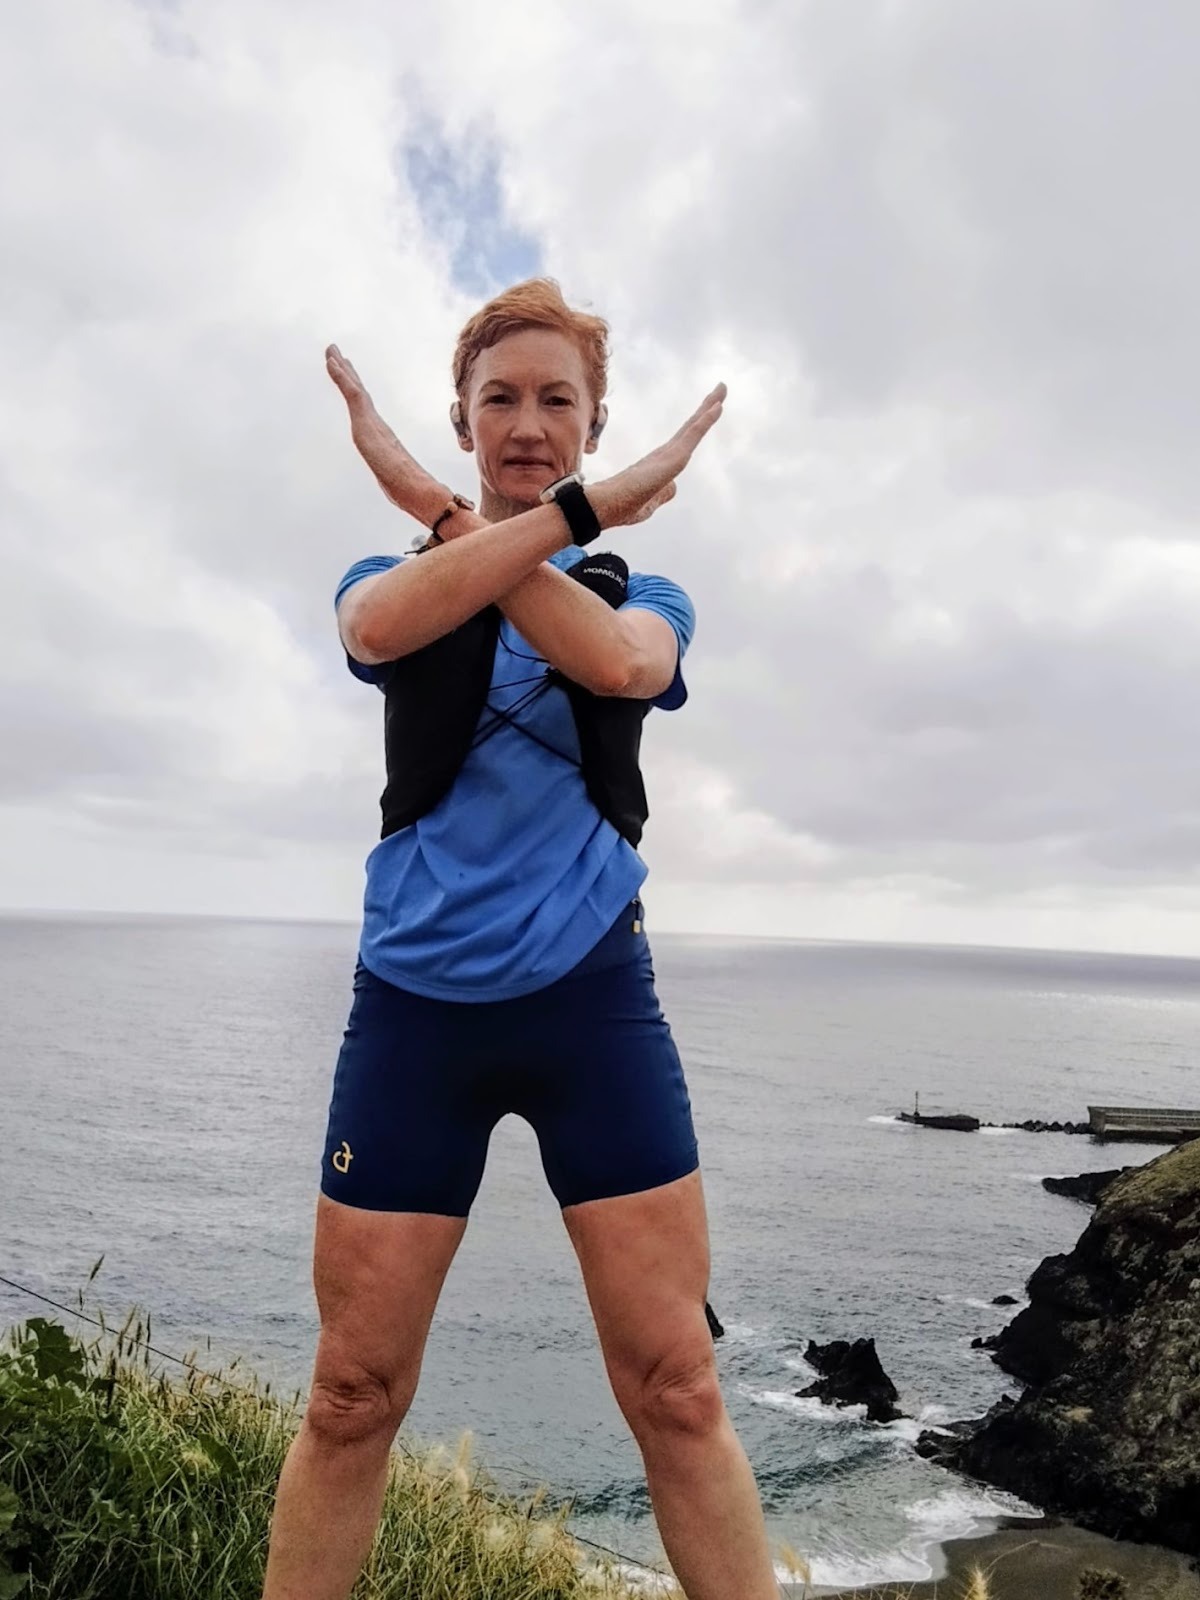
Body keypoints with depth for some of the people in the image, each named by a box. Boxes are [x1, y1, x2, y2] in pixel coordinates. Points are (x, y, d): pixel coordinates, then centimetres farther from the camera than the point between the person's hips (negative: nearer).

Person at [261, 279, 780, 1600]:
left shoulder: (639, 594, 13)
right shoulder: (388, 577, 11)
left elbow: (621, 662, -13)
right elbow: (381, 623, -15)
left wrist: (437, 506, -9)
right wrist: (579, 509, -17)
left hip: (592, 995, 0)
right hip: (415, 1000, 0)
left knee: (677, 1390, 2)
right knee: (352, 1397, 7)